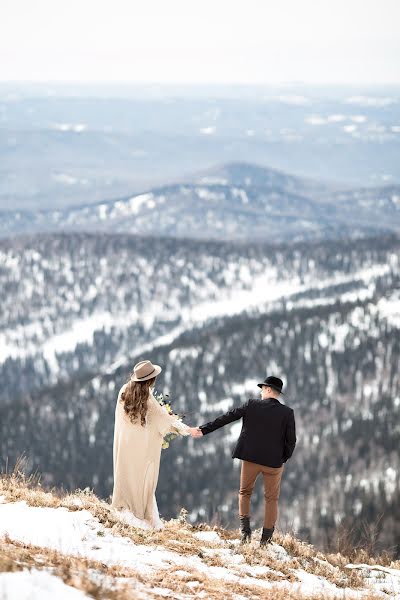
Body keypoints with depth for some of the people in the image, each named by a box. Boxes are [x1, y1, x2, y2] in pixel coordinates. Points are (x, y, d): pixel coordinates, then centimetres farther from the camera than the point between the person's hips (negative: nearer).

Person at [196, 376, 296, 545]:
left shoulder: (252, 405, -6)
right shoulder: (287, 413, -8)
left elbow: (225, 418, -4)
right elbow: (291, 441, -9)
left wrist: (203, 430, 1)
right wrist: (283, 458, 9)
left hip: (250, 458, 0)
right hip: (274, 462, 0)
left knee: (245, 493, 22)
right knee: (271, 499, 16)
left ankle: (245, 529, 8)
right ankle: (266, 538, 14)